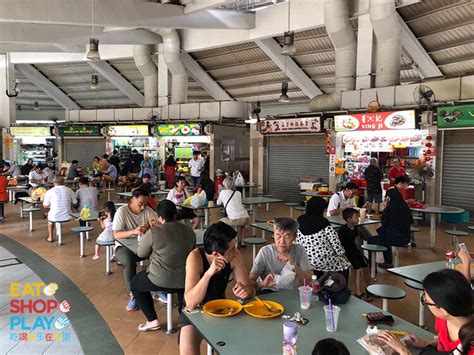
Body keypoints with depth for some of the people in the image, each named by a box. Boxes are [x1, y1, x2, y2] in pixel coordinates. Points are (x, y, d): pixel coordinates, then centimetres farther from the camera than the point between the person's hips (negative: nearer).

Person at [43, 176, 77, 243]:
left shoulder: (49, 192, -7)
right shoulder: (69, 190, -1)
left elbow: (45, 206, -2)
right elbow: (74, 203, 5)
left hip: (55, 217, -2)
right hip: (67, 217, 2)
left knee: (49, 216, 32)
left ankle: (50, 237, 36)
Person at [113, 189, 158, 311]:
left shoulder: (148, 210, -1)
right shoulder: (122, 211, -13)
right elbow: (116, 235, -21)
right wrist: (134, 231, -37)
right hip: (124, 246, -4)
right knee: (129, 261, -37)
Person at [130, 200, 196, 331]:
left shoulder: (154, 232, -15)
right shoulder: (189, 229, 0)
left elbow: (141, 254, -1)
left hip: (161, 281, -5)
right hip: (187, 280, 5)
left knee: (135, 284, 25)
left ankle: (152, 320, 19)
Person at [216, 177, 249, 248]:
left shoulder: (223, 192, 11)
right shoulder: (238, 193, 19)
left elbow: (218, 203, 26)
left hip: (234, 220, -4)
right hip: (246, 219, 5)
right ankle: (240, 242, 39)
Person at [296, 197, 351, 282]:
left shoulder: (300, 221, -2)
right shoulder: (323, 223, -16)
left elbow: (297, 241, 2)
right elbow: (335, 242, -13)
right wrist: (343, 255, 3)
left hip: (308, 262, 5)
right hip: (325, 261, -5)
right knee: (344, 265, 21)